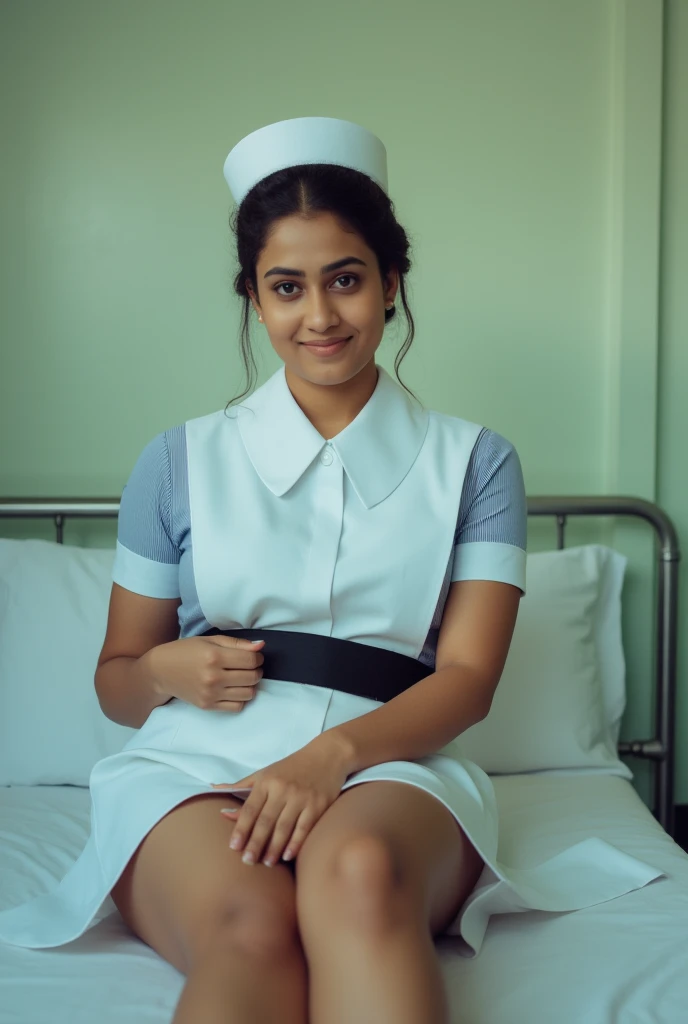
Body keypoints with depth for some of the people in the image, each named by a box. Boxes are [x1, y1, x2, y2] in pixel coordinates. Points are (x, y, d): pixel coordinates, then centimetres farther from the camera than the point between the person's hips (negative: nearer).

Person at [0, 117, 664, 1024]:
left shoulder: (474, 462, 12)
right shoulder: (182, 461, 14)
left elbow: (469, 676, 1)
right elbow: (116, 678, 19)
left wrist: (335, 751, -18)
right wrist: (167, 670, -7)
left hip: (393, 760, 1)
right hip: (193, 767, 0)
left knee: (358, 872, -37)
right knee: (250, 927, -36)